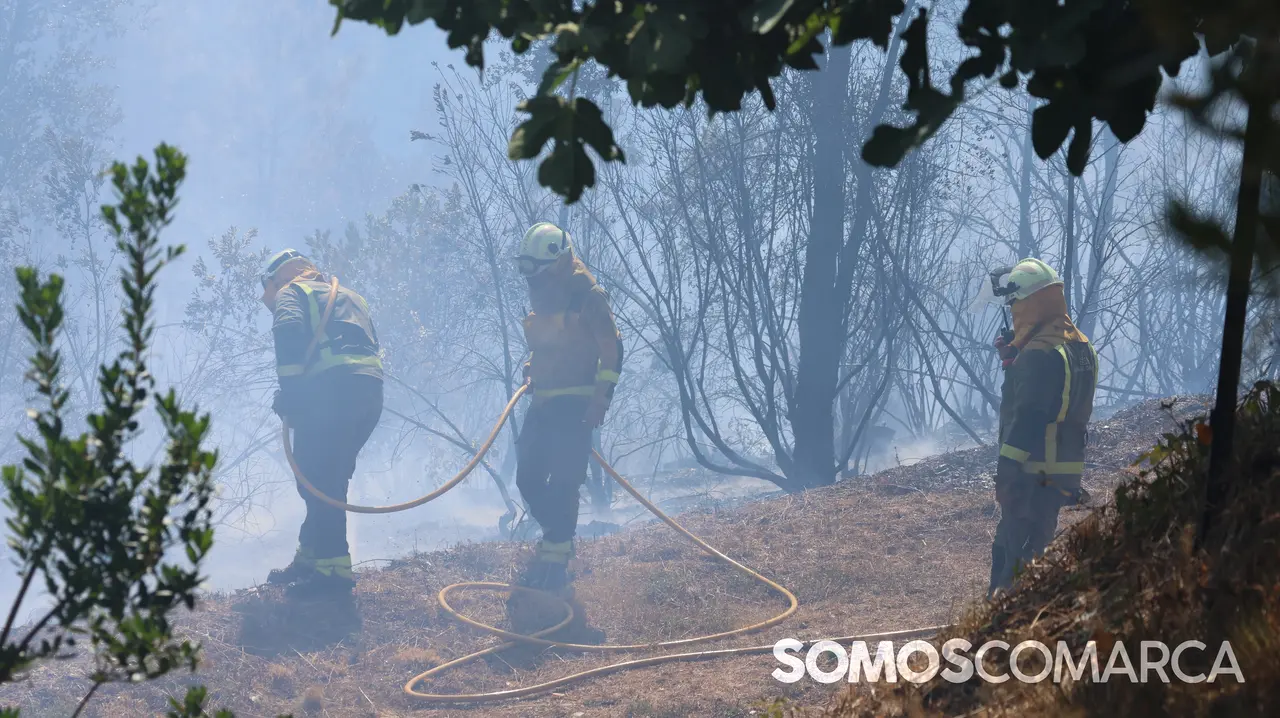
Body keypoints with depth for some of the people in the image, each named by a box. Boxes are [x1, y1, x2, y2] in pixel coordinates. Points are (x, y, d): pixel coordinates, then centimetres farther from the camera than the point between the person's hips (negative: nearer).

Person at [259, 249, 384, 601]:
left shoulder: (290, 292, 12)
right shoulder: (349, 296, 34)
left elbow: (289, 331, -11)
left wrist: (289, 391, -11)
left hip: (332, 390, -8)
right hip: (371, 392, 8)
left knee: (318, 481, -6)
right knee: (330, 481, 17)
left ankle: (334, 569, -11)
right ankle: (310, 557, 24)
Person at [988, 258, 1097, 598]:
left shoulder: (1039, 353, -18)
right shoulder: (1079, 344, 12)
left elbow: (1027, 418, -24)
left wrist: (1007, 473, -24)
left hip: (1034, 476, -10)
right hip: (1066, 475, 10)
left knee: (1016, 556, -6)